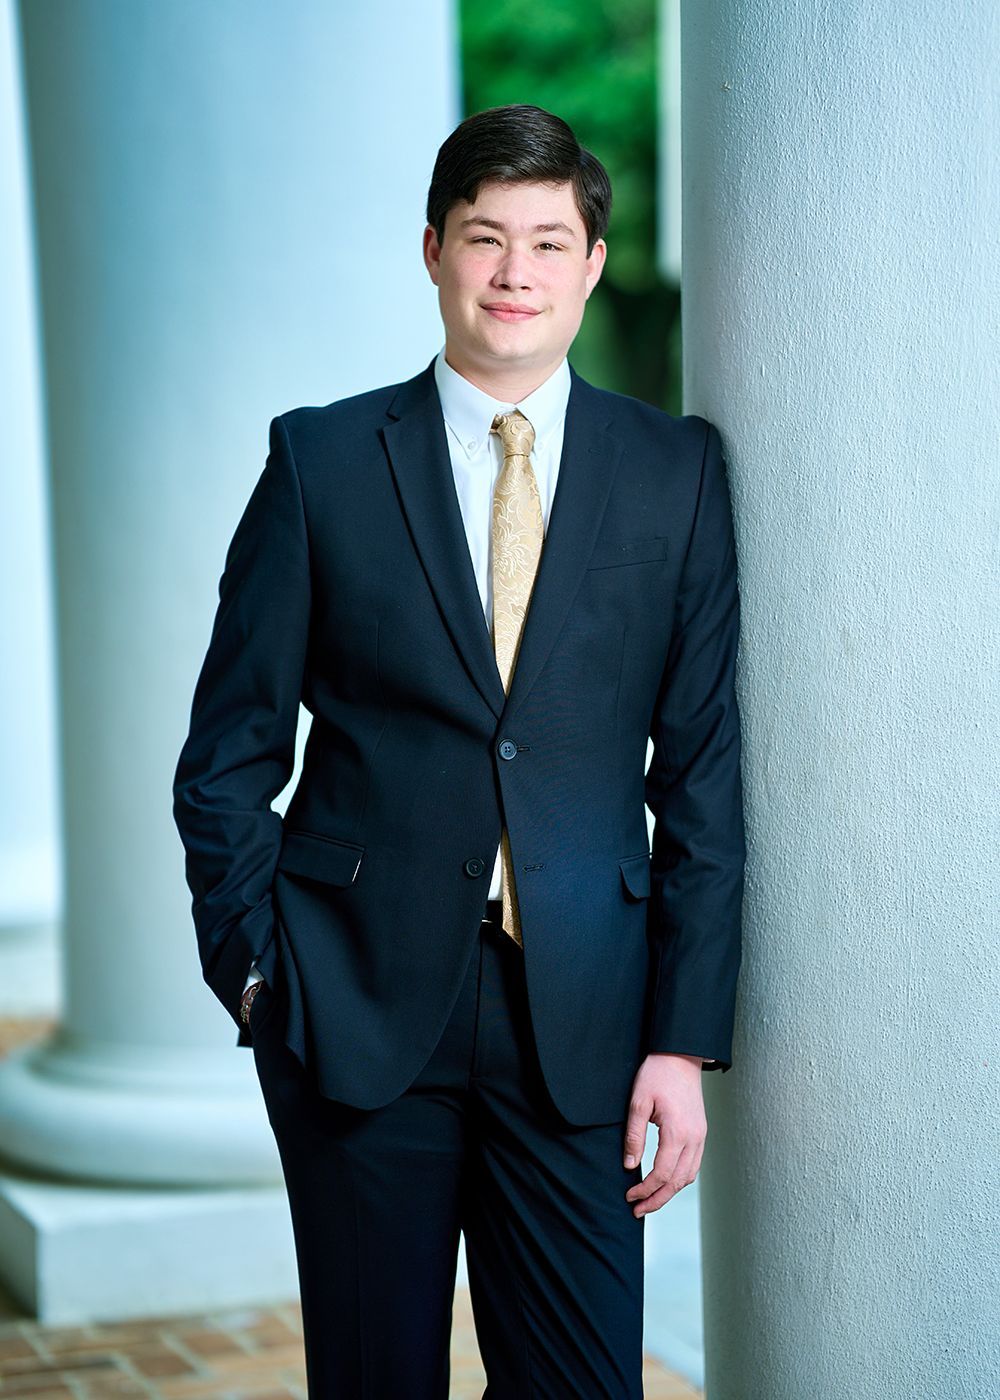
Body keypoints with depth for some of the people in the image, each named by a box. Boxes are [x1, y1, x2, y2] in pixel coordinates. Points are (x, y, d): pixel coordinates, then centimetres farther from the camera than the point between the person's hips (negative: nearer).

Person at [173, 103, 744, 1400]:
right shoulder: (322, 460, 2)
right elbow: (229, 752, 5)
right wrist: (254, 970, -3)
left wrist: (686, 1038, -3)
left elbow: (707, 769, 2)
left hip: (582, 1011, 1)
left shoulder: (679, 471, 4)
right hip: (361, 1001, 0)